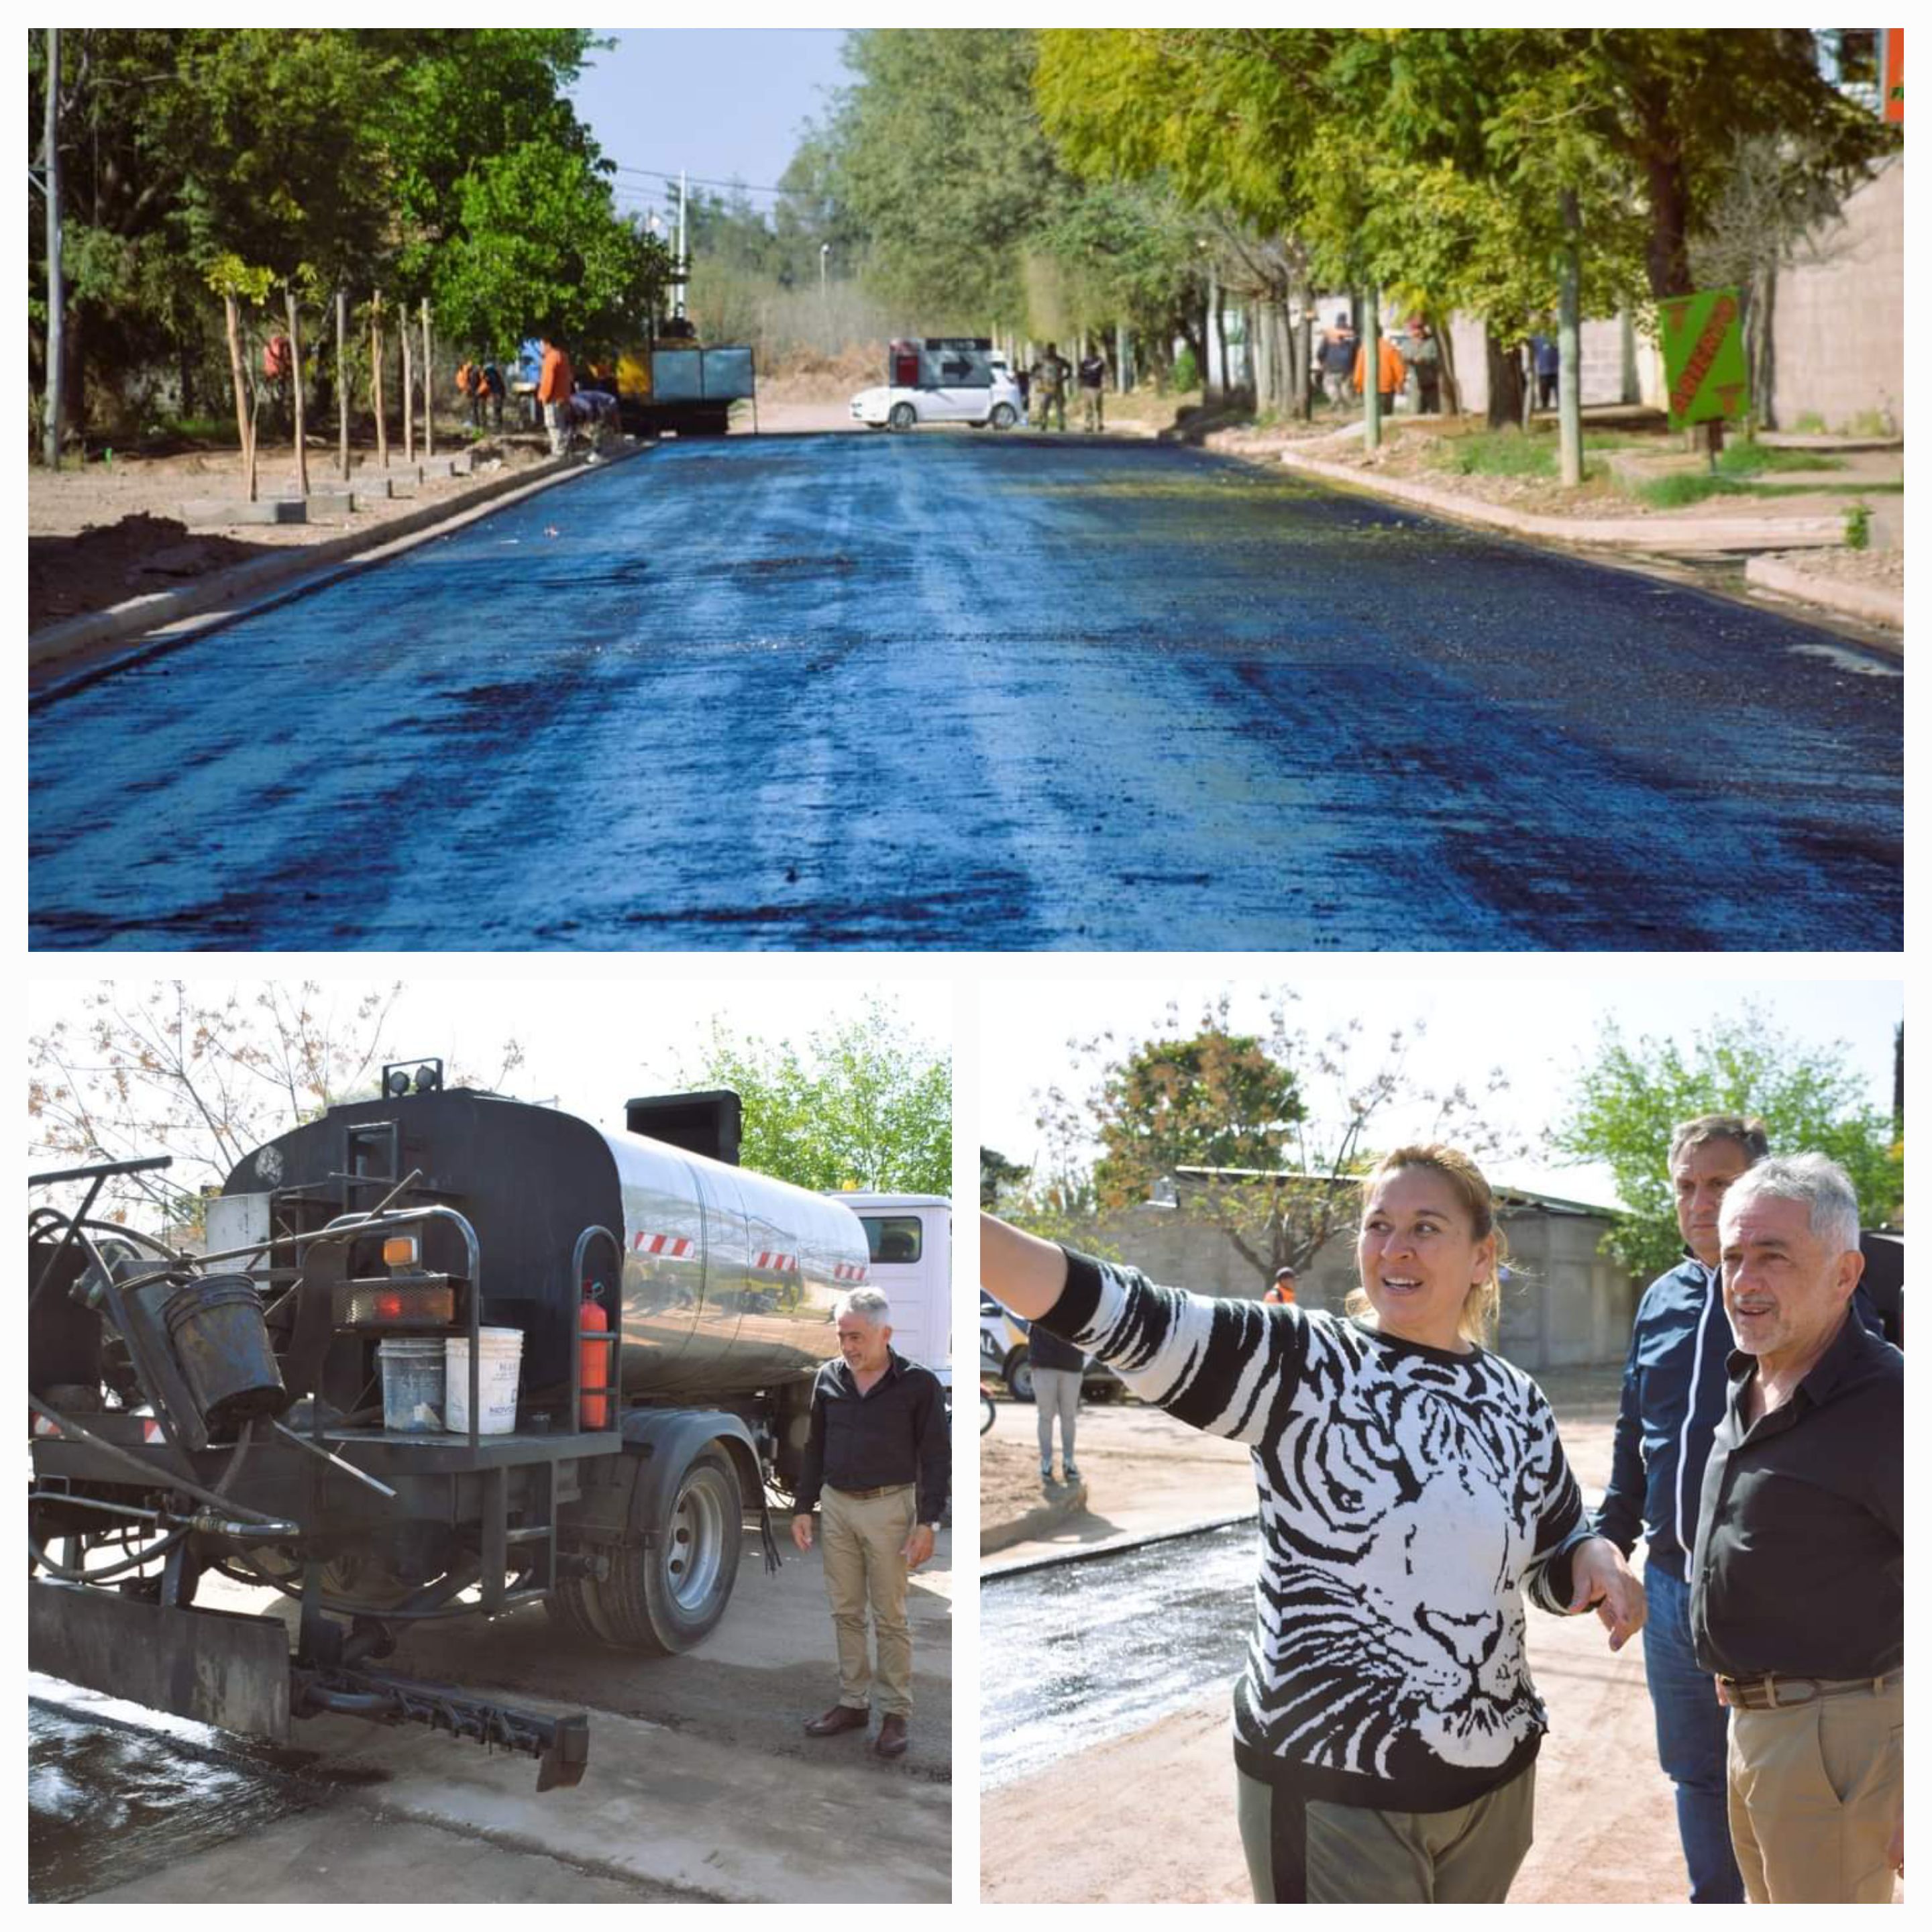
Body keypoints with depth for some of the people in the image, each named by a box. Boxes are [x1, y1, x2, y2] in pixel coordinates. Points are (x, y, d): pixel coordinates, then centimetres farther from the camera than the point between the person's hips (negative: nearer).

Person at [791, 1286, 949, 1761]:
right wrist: (802, 1507, 9)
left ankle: (897, 1713, 9)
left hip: (888, 1508, -5)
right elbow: (815, 1449, 13)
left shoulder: (919, 1384, -9)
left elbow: (935, 1457, -6)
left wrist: (928, 1522, -11)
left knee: (890, 1617, 1)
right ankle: (853, 1703, 21)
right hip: (836, 1506, 5)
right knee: (845, 1611, 11)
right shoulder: (829, 1379, 4)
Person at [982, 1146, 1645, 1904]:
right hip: (1332, 1782, -5)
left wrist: (1597, 1560, -7)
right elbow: (1127, 1318, -24)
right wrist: (969, 1228, -39)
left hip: (1494, 1776, 5)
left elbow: (1556, 1567, 18)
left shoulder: (1516, 1401, 6)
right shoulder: (1302, 1366, -10)